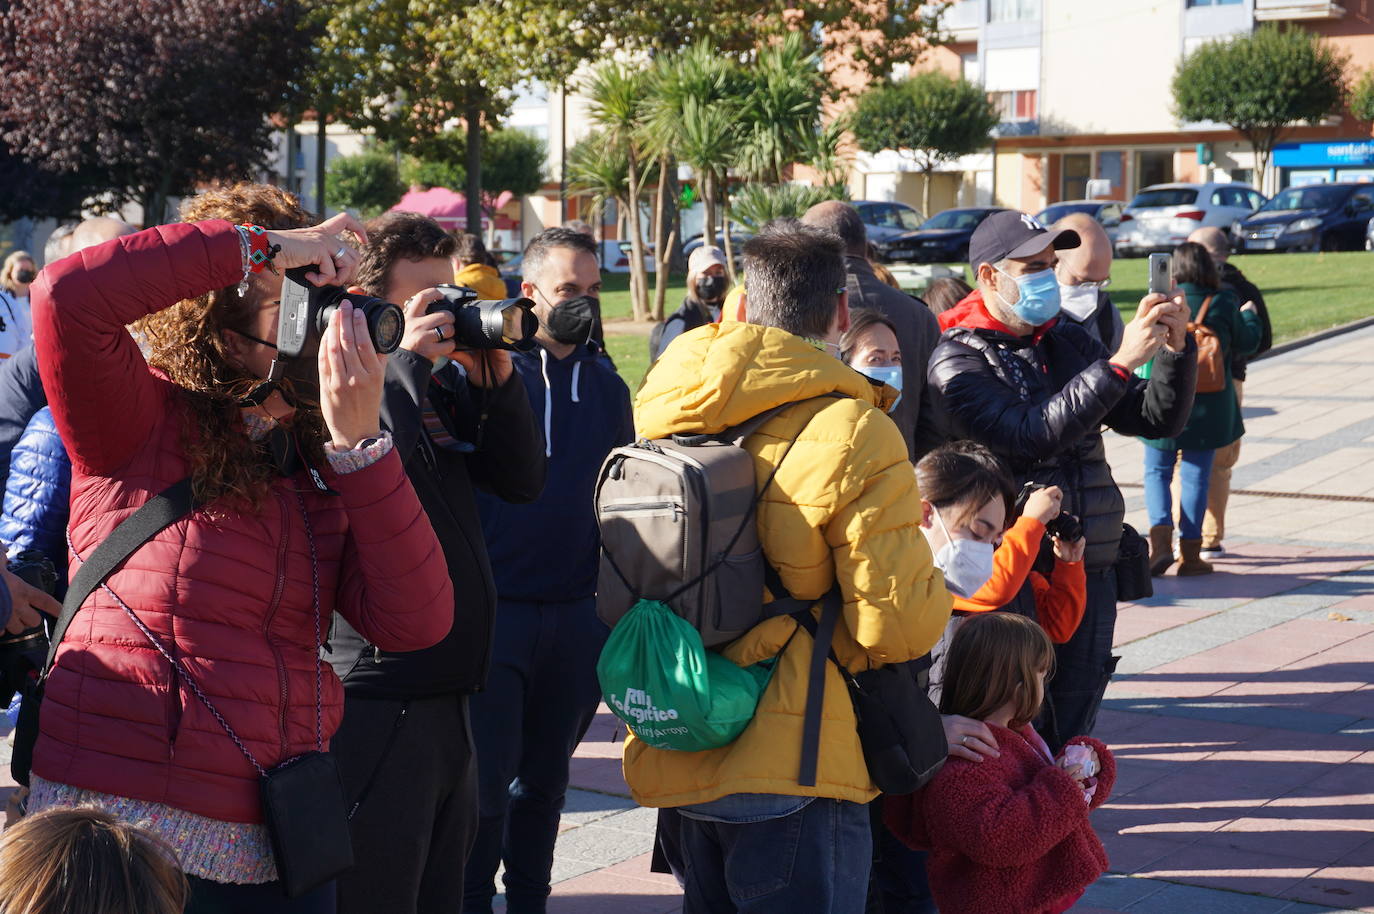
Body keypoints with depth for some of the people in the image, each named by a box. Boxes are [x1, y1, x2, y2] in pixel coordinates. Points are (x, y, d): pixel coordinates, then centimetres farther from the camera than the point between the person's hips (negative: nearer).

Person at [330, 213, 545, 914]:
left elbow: (523, 481, 13)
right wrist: (407, 358, -21)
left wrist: (496, 379, -1)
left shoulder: (444, 384, 14)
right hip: (376, 701, -9)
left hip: (447, 693, 9)